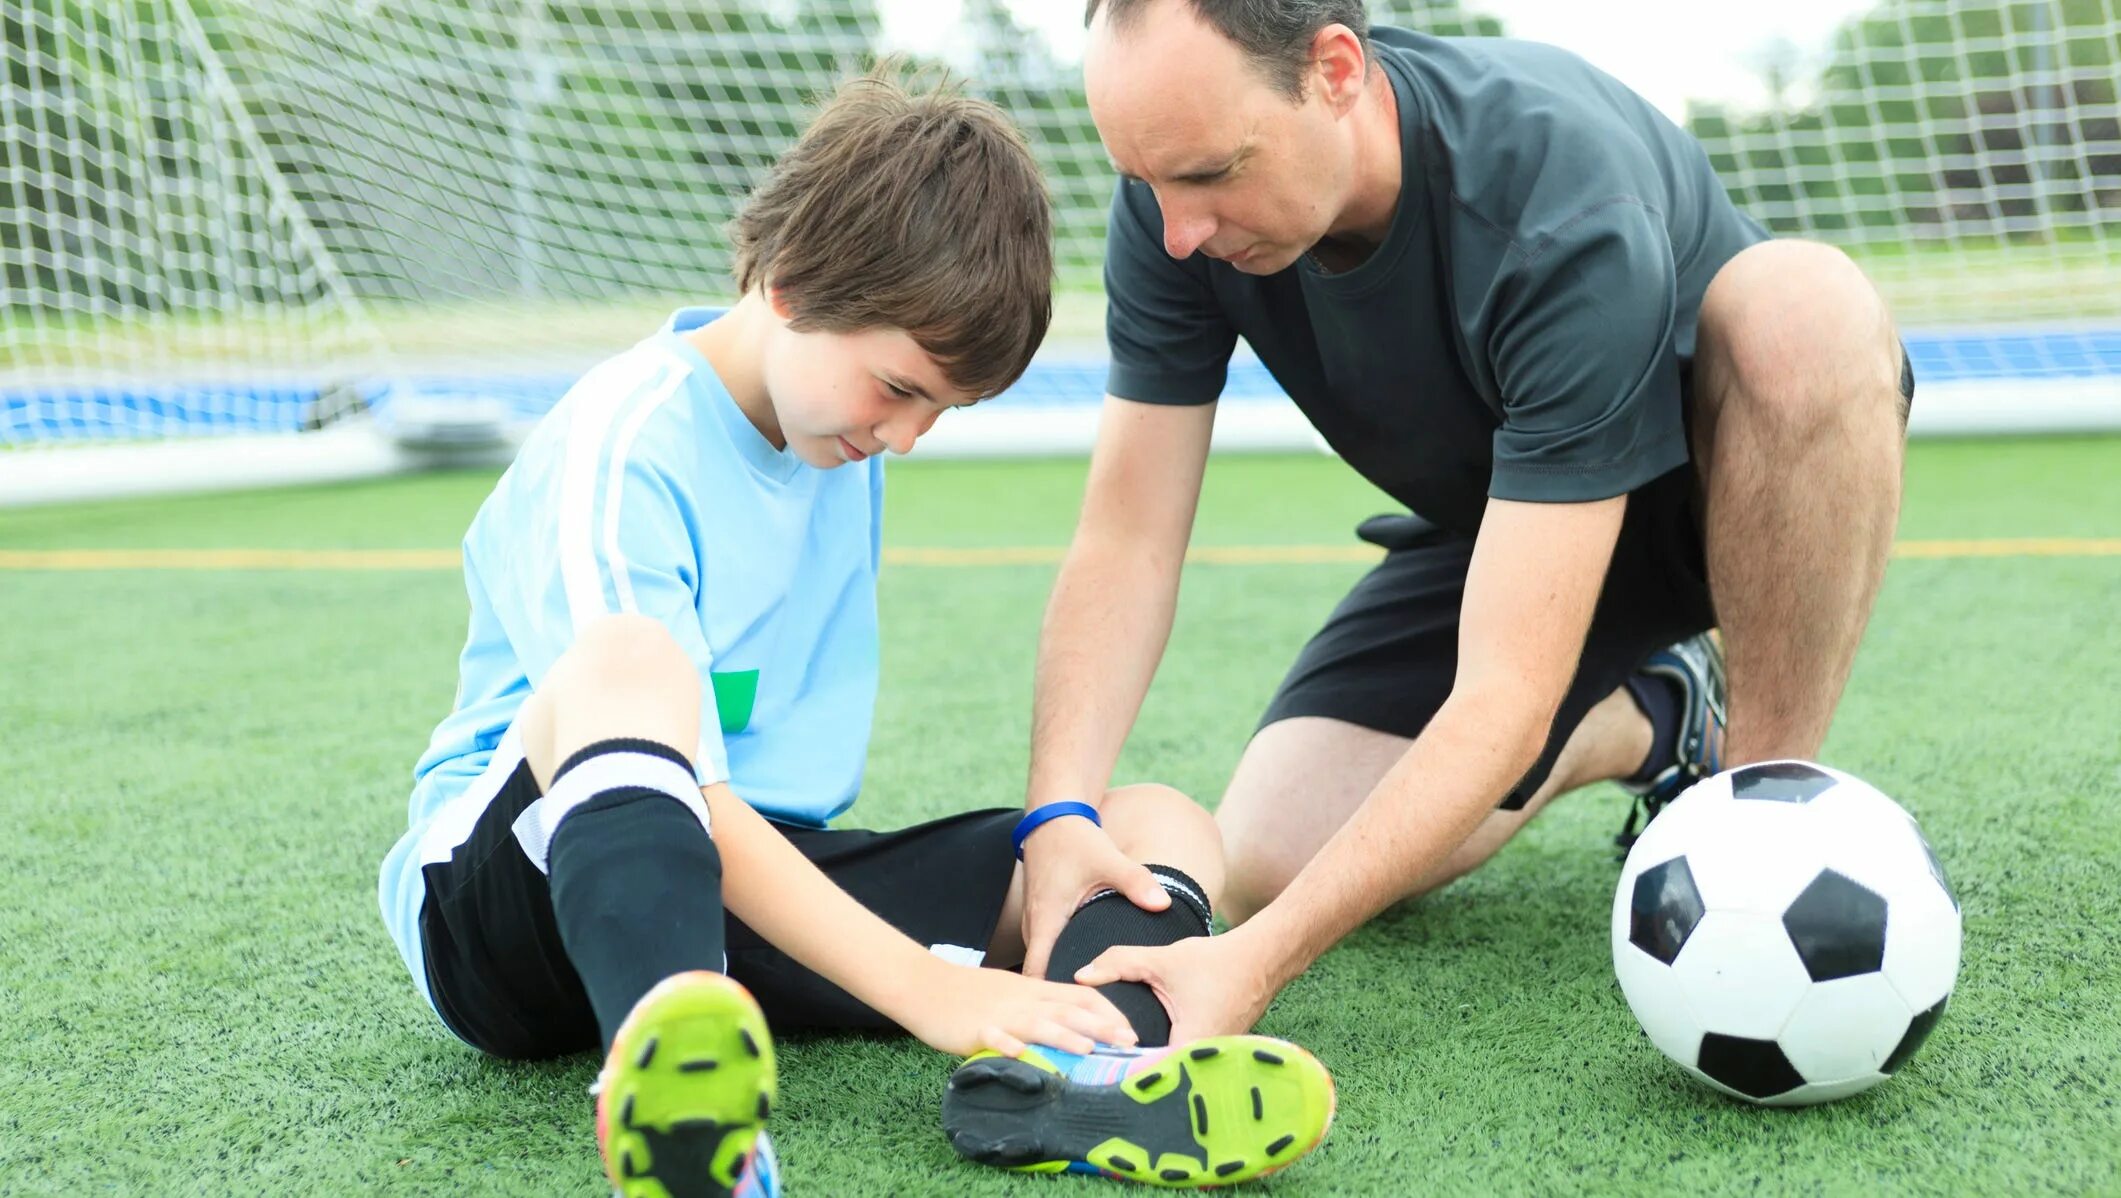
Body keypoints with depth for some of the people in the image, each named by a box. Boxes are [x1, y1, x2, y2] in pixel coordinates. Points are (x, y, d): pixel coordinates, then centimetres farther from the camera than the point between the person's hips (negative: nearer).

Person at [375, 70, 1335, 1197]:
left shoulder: (845, 418, 8)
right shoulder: (614, 457, -17)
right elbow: (696, 801, -27)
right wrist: (926, 986, -35)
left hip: (760, 873, 7)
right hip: (503, 884, -7)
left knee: (1163, 824, -9)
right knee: (626, 668, -39)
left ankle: (1052, 1071, -43)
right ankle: (670, 1080, -64)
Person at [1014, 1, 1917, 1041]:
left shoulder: (1563, 205, -40)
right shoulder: (1177, 198, -23)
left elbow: (1505, 696, -42)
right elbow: (1126, 542, -18)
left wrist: (1258, 963, -48)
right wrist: (1058, 817, -34)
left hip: (1729, 476, -4)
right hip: (1495, 526, 5)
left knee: (1803, 302, -39)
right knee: (1262, 866, -13)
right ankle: (1643, 726, 14)